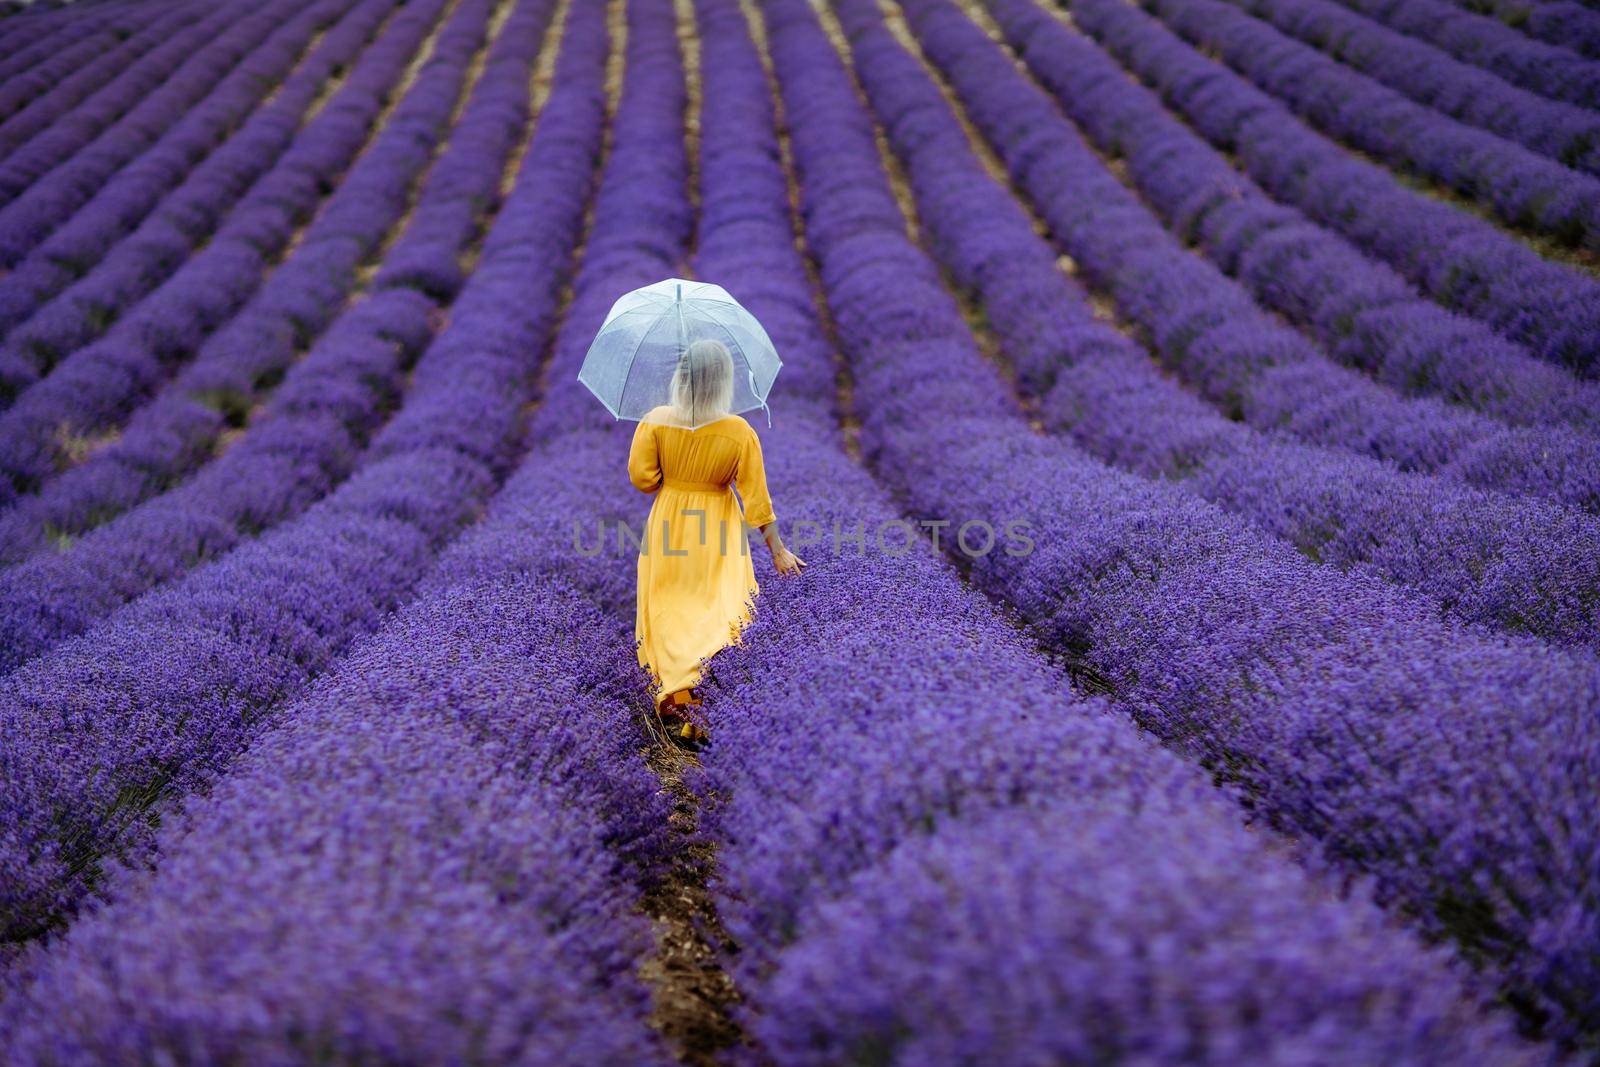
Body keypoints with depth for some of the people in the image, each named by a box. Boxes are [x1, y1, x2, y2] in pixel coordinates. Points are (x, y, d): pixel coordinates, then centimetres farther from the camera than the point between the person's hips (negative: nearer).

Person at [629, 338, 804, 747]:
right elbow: (756, 499, -12)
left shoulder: (655, 421, -14)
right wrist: (778, 551, -3)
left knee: (670, 611, 13)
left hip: (668, 524, 1)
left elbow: (641, 477, -10)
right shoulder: (740, 432, -15)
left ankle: (677, 700, 9)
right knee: (717, 610, 7)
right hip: (719, 532, -1)